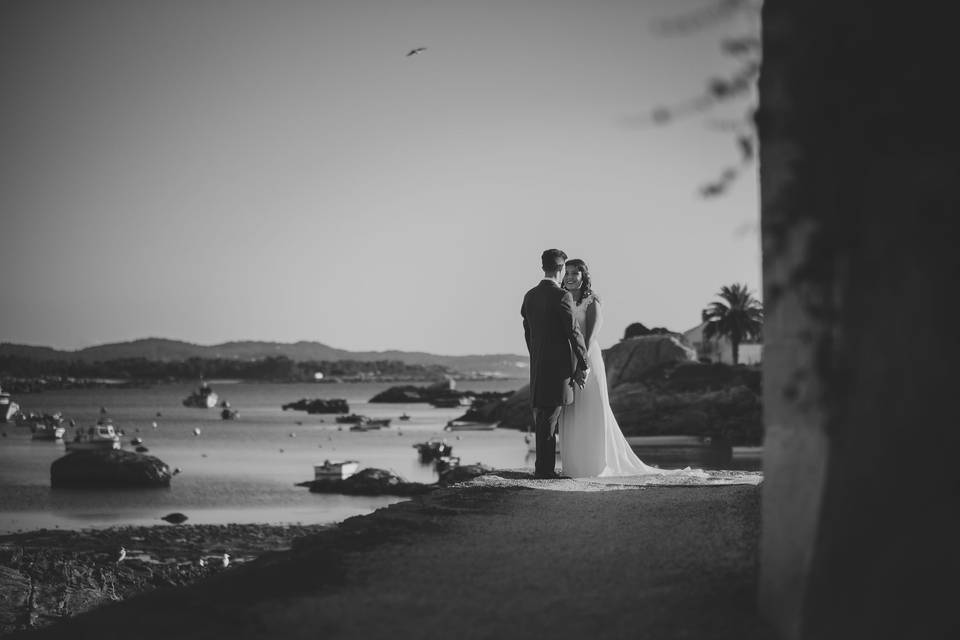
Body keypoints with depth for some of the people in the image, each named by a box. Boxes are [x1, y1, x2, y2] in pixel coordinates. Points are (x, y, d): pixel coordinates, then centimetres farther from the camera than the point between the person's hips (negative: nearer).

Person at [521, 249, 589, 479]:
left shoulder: (530, 296, 10)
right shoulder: (562, 296, -13)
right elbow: (574, 331, -13)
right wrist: (584, 364, -6)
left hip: (537, 365, 7)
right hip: (558, 364, -7)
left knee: (542, 418, 12)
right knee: (550, 418, -5)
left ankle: (544, 466, 16)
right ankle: (544, 468, -5)